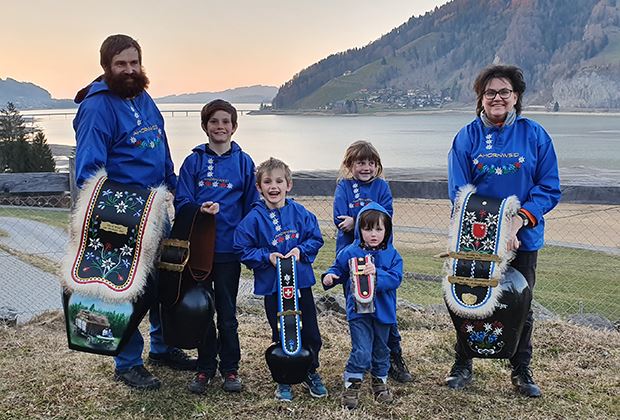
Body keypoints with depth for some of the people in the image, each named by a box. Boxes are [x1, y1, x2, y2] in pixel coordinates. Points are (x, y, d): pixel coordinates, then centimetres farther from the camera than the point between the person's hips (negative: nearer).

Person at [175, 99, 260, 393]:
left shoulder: (243, 162, 3)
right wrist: (200, 210, -21)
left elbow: (251, 206, 5)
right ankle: (205, 369, 23)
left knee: (227, 312, 8)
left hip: (228, 249, 0)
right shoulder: (194, 161, 2)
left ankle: (230, 369, 21)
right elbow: (181, 202, -1)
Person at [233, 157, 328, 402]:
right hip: (272, 284, -2)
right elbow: (243, 249, -6)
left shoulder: (300, 213, -3)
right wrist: (267, 257, -18)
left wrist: (300, 250, -15)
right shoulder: (254, 218, -8)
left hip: (301, 281, 2)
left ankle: (311, 372, 33)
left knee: (311, 331, 11)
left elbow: (315, 239, 2)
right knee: (281, 334, 9)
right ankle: (283, 379, 27)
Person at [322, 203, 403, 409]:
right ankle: (351, 386, 9)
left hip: (383, 312, 2)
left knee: (381, 349, 18)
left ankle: (380, 382, 37)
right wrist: (330, 276, -15)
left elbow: (395, 279, -15)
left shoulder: (392, 255, -4)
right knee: (361, 351, -8)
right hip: (358, 310, -2)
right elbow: (339, 269, 7)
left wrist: (377, 273, -30)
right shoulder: (350, 252, -5)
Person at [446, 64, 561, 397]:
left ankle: (521, 371, 30)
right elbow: (459, 191, -7)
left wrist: (520, 219, -20)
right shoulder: (467, 137, -4)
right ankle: (462, 366, 29)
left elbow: (549, 188, -5)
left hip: (523, 237, 1)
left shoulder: (534, 135, -3)